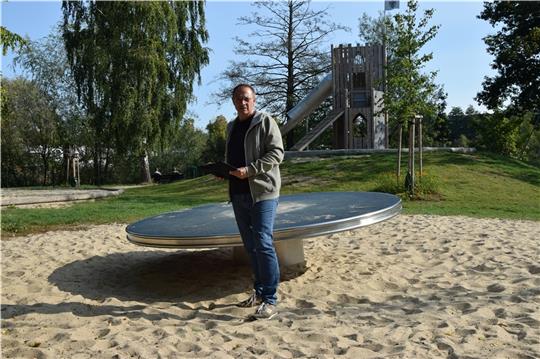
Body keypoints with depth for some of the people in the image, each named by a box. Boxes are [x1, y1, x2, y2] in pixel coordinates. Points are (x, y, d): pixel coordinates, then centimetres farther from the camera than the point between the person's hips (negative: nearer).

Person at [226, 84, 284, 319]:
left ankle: (270, 301, -3)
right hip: (238, 194, 7)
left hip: (262, 193, -7)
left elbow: (276, 153, -13)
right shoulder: (231, 126, 18)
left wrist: (249, 171, -20)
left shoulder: (265, 121, -4)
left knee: (263, 244, -10)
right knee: (251, 246, 13)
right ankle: (259, 292, 25)